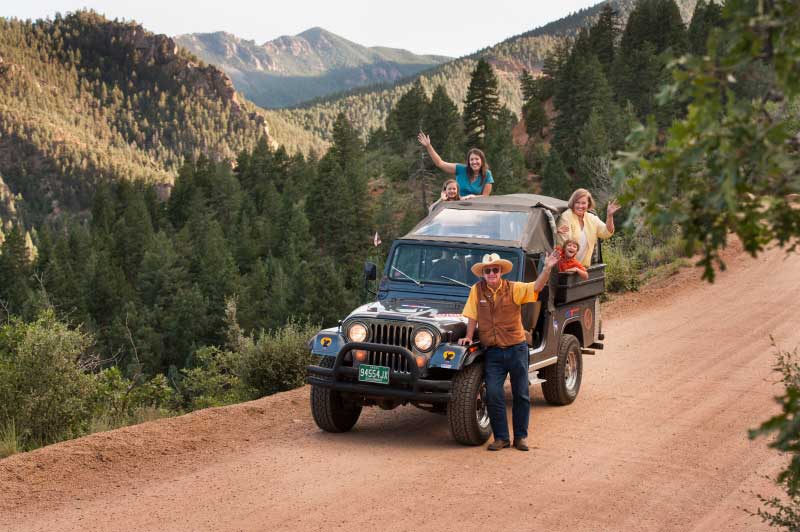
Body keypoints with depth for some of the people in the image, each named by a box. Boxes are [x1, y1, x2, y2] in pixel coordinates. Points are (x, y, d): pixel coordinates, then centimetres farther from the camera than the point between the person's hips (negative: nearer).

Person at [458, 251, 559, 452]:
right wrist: (469, 337, -2)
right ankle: (501, 437, 4)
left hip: (516, 349, 0)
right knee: (493, 394, -8)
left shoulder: (514, 289, -5)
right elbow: (472, 316, 6)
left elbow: (536, 287, -18)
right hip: (493, 352, 0)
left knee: (521, 394, 6)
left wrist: (547, 269, -31)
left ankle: (521, 436, 18)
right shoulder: (477, 290, 0)